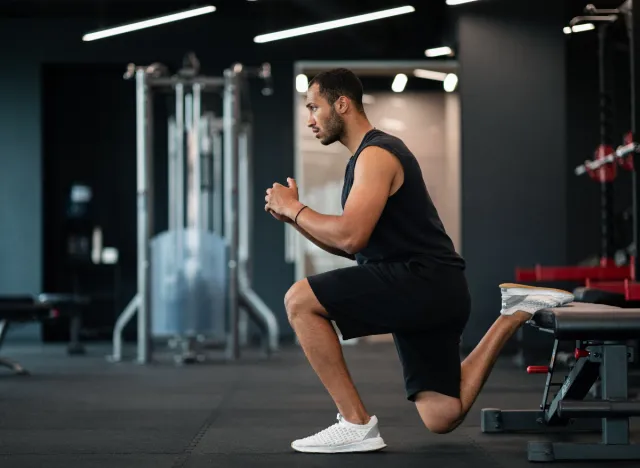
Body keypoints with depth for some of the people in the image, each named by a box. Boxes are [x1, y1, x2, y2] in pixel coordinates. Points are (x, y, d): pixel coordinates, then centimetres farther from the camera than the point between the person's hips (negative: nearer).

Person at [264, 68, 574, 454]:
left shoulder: (375, 155, -11)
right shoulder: (369, 155, 21)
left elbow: (350, 237, -24)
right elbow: (349, 245, 24)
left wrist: (294, 208, -9)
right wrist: (294, 216, 12)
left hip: (422, 283, -10)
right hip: (427, 292, 10)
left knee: (300, 300, -15)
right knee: (442, 418, 10)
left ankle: (357, 425, -12)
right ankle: (515, 314, 15)